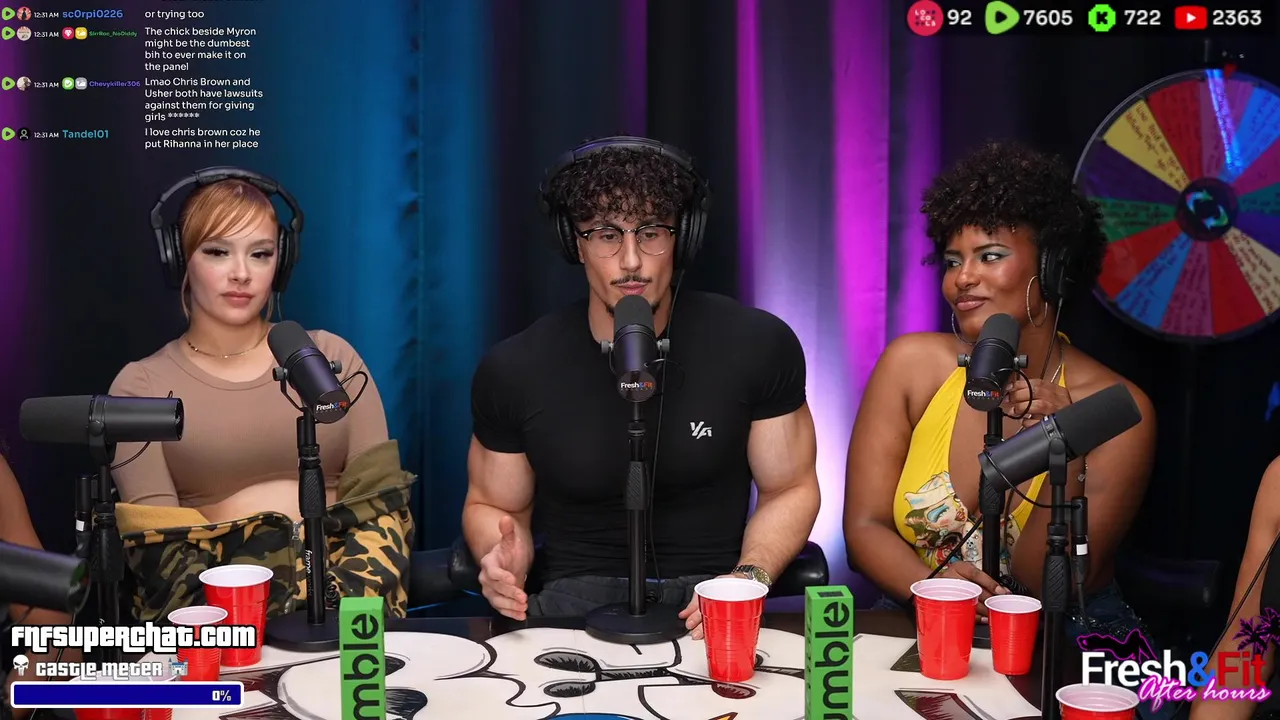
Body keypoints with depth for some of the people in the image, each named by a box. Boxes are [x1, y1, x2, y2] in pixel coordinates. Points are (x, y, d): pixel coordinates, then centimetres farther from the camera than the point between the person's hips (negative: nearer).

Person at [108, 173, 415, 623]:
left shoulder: (330, 356, 13)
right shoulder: (142, 386, 8)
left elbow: (379, 497, 5)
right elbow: (160, 544, -3)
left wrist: (343, 597, -14)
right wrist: (276, 612, -20)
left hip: (339, 574, 1)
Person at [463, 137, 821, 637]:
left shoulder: (760, 347, -4)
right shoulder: (512, 371, -3)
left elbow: (789, 489, 7)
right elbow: (493, 505, 12)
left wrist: (750, 577, -13)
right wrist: (500, 559, -12)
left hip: (708, 599, 0)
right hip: (574, 597, 0)